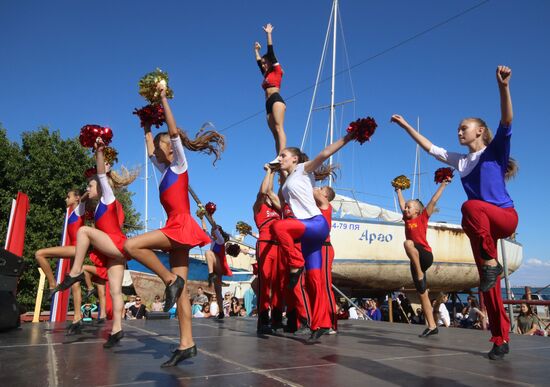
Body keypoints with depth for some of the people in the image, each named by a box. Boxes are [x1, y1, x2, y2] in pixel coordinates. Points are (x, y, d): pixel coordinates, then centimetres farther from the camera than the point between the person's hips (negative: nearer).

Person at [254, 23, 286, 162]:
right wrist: (256, 51, 54)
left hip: (276, 100, -8)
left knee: (279, 128, -23)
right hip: (269, 104, 8)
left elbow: (271, 53, 8)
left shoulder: (277, 71, 10)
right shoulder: (267, 75, 29)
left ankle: (281, 157, -37)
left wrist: (268, 34, 14)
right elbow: (258, 62, 43)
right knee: (276, 133, -4)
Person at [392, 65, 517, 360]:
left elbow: (507, 121, -15)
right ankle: (501, 339, 9)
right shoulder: (459, 161, 15)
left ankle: (491, 262, -25)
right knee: (488, 285, 0)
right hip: (481, 226, 6)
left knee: (471, 207, -39)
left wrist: (503, 86, -30)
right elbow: (430, 148, 21)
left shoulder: (495, 150, 1)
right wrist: (406, 126, 23)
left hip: (505, 217, -6)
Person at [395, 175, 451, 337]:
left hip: (426, 256, -6)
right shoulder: (407, 220, 15)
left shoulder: (422, 218, 2)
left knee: (408, 243, -34)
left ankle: (420, 274, -25)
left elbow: (433, 201, 0)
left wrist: (443, 185, 2)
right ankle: (432, 326, 6)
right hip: (415, 261, 6)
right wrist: (399, 190, 39)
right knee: (422, 294, 2)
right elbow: (402, 203, 26)